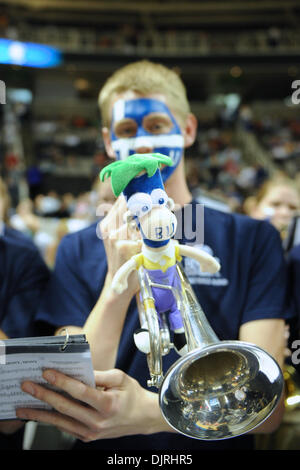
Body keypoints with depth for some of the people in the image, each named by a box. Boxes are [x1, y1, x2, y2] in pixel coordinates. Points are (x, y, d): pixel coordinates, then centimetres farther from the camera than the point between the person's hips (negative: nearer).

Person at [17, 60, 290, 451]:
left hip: (216, 445, -1)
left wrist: (149, 412, -25)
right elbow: (74, 402, -5)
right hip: (108, 452, 1)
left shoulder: (251, 239, -1)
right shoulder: (79, 251, 4)